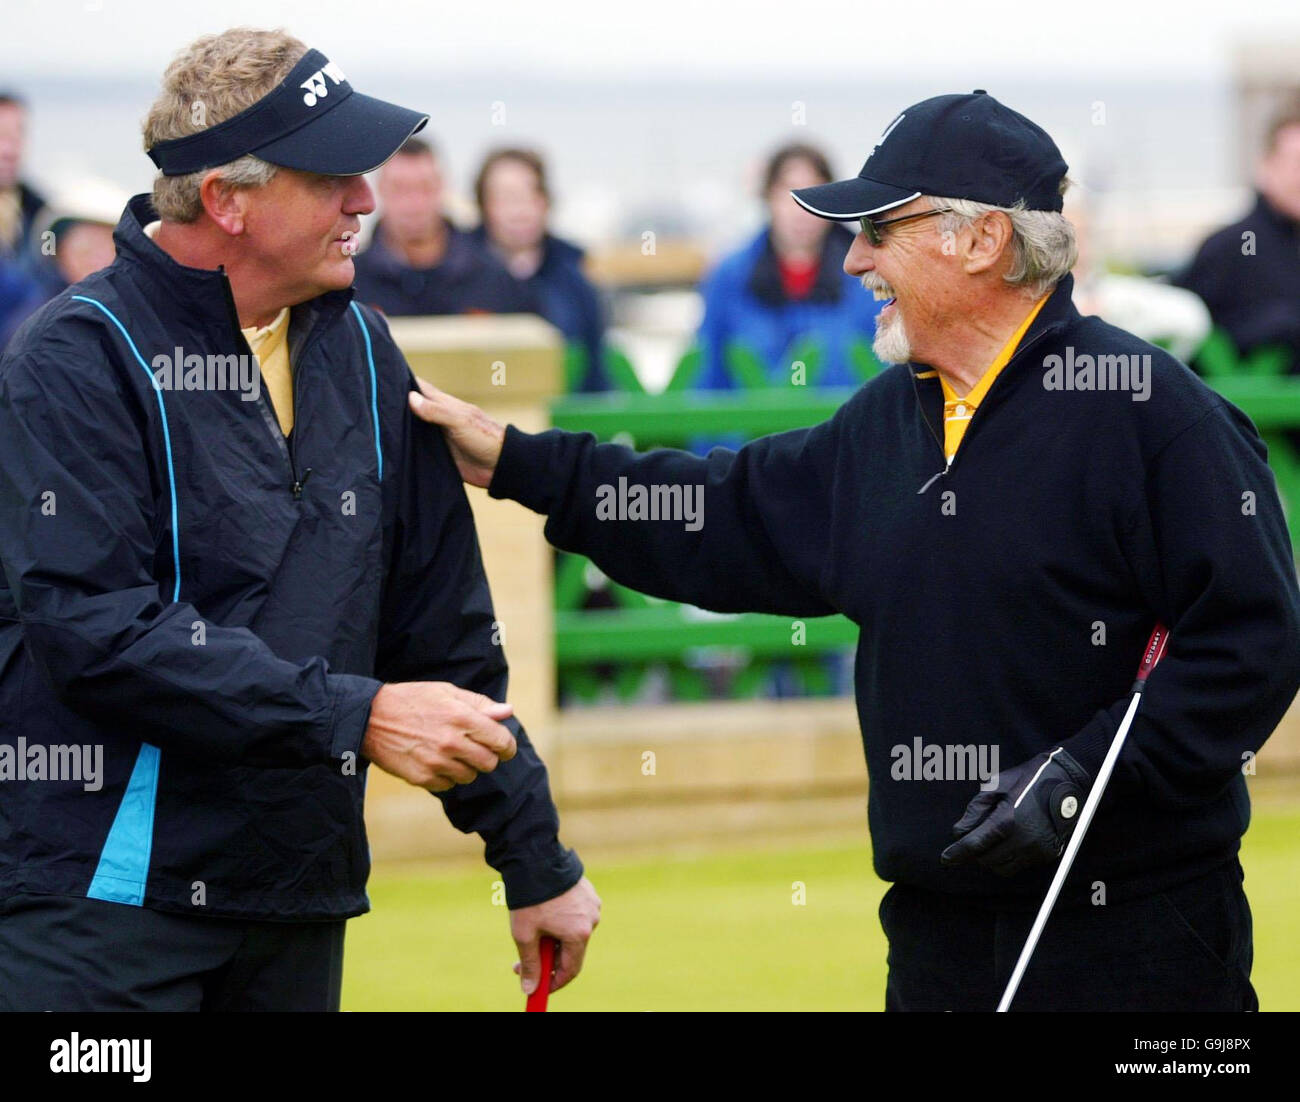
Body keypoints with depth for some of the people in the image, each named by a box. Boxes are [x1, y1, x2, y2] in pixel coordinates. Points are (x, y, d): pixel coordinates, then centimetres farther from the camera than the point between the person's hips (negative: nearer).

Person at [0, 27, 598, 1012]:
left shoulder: (359, 352, 11)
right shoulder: (81, 360, -9)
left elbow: (447, 633, 15)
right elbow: (98, 631, -20)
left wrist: (535, 863, 14)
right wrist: (357, 715, -20)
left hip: (298, 909, 6)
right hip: (101, 896, -6)